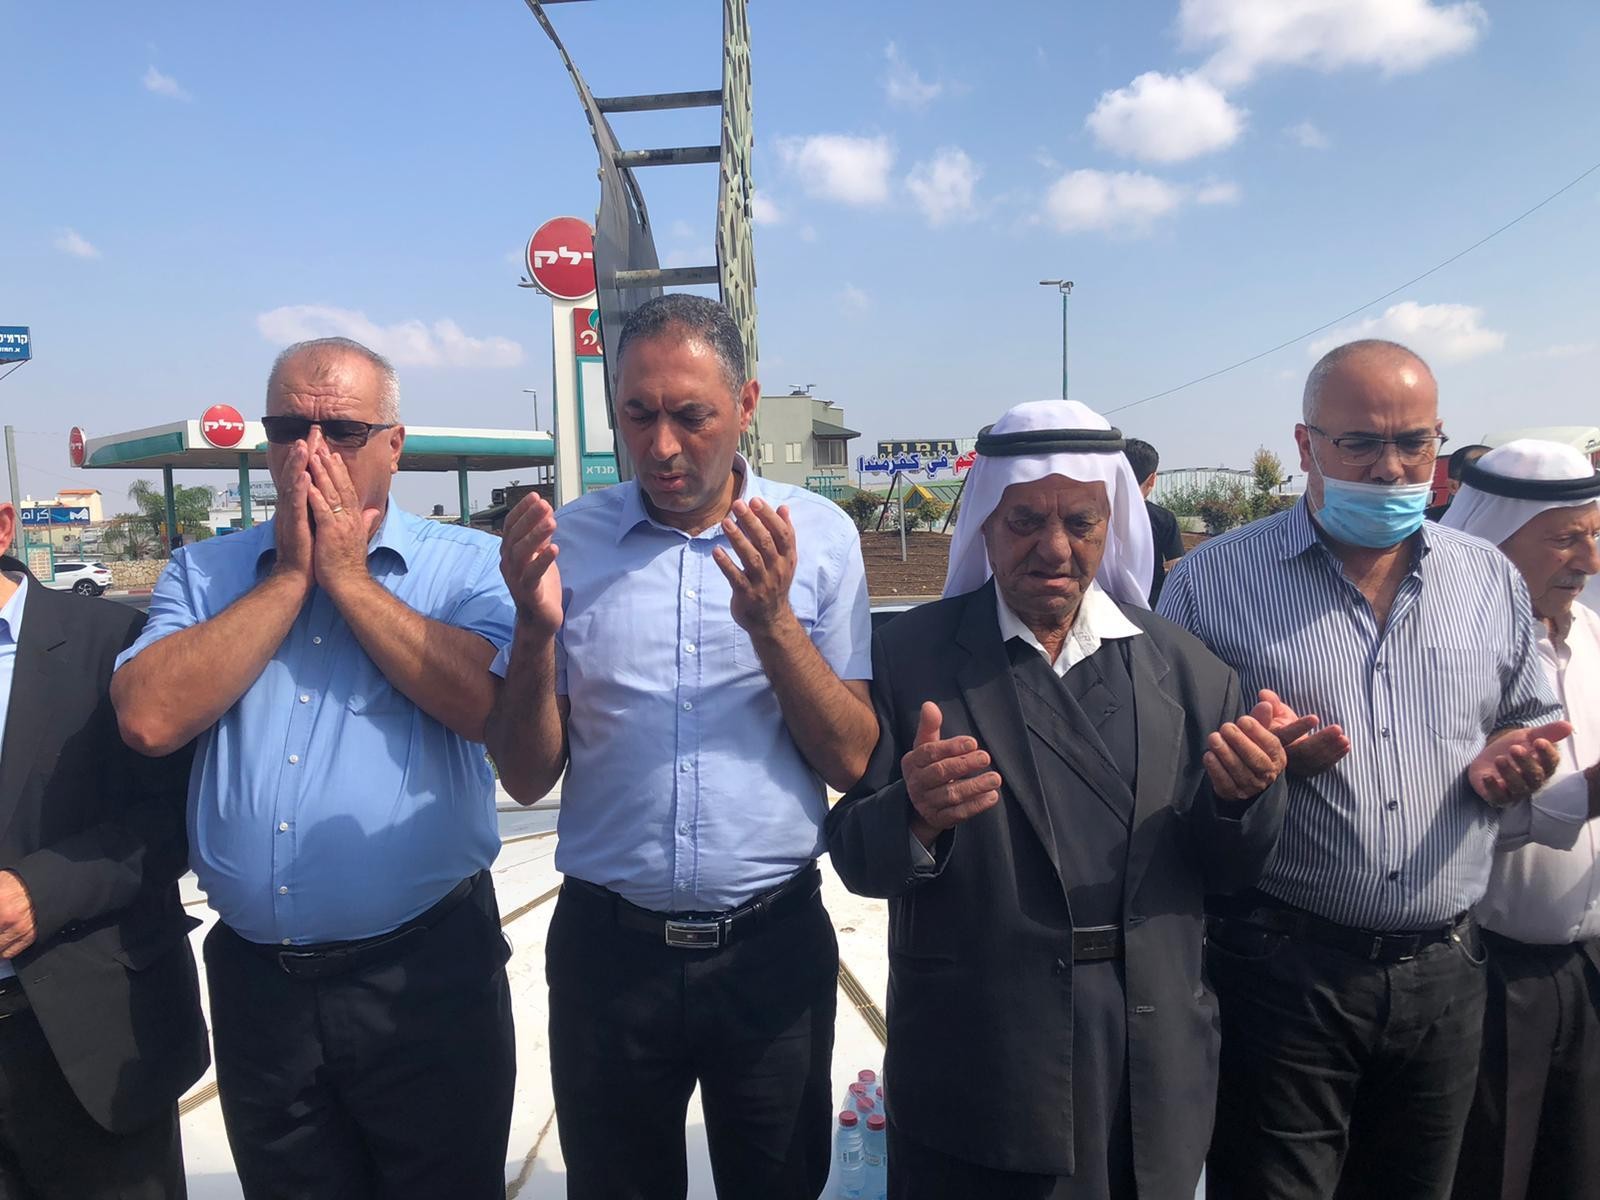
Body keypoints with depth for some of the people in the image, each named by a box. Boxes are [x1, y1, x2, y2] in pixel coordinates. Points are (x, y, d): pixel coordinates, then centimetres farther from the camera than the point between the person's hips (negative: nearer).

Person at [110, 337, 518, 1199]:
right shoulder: (204, 573, 6)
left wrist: (345, 575, -13)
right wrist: (289, 576, -9)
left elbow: (490, 703, -21)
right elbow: (148, 718, -10)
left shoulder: (468, 566, -3)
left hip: (427, 973, -3)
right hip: (255, 977, 3)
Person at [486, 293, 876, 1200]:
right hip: (610, 946, 1)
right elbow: (527, 777, -2)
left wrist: (771, 623, -20)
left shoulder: (817, 536, -4)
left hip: (773, 943, 0)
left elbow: (851, 761, -6)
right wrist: (537, 627, -18)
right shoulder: (567, 542, -2)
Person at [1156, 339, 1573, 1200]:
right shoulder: (1214, 578, -5)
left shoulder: (1490, 579, 8)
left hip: (1443, 970, 5)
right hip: (1280, 966, -4)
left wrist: (1512, 757, -3)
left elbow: (1530, 720, 20)